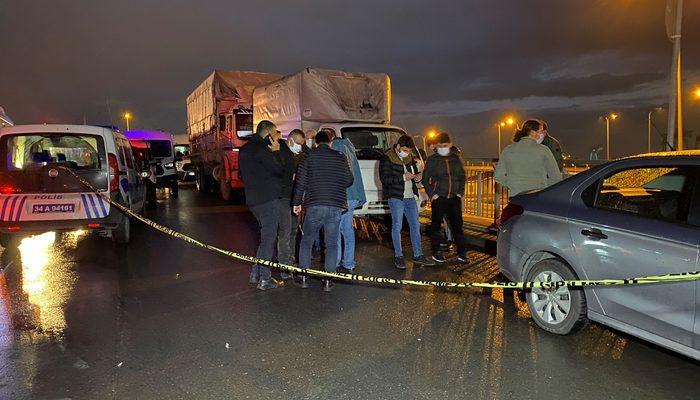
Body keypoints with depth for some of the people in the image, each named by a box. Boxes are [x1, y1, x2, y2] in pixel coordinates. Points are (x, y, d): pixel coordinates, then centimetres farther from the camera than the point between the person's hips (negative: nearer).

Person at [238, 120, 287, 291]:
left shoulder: (244, 150, 16)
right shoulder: (262, 149, -15)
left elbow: (243, 174, 24)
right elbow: (280, 171, -13)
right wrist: (276, 152, -2)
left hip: (254, 199, 9)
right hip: (268, 199, -9)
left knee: (267, 235, 18)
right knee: (268, 237, -3)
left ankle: (256, 272, 22)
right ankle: (264, 279, 2)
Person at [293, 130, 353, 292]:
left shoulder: (309, 157, 4)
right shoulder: (340, 157, 9)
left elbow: (300, 182, 1)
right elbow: (349, 180, 13)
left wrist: (296, 202, 10)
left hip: (314, 206, -1)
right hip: (336, 207, 1)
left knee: (306, 241, 14)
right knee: (331, 244, 9)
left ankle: (304, 276, 15)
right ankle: (328, 279, 7)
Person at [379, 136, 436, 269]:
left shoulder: (410, 158, 13)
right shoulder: (387, 159, -7)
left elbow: (416, 172, 24)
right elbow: (384, 178, -16)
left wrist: (418, 176, 0)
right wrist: (403, 177, -22)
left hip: (410, 197, 7)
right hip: (396, 197, -6)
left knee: (415, 226, 8)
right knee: (397, 226, -2)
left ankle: (418, 256, 16)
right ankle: (398, 257, 8)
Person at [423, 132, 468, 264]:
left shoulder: (456, 158, 9)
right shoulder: (432, 160, 0)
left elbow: (462, 176, 16)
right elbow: (425, 178, 2)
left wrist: (460, 192, 5)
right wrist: (431, 194, -7)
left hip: (454, 197, 3)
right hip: (438, 198, -3)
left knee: (457, 224, 4)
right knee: (436, 224, 4)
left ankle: (461, 253, 11)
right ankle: (436, 252, 15)